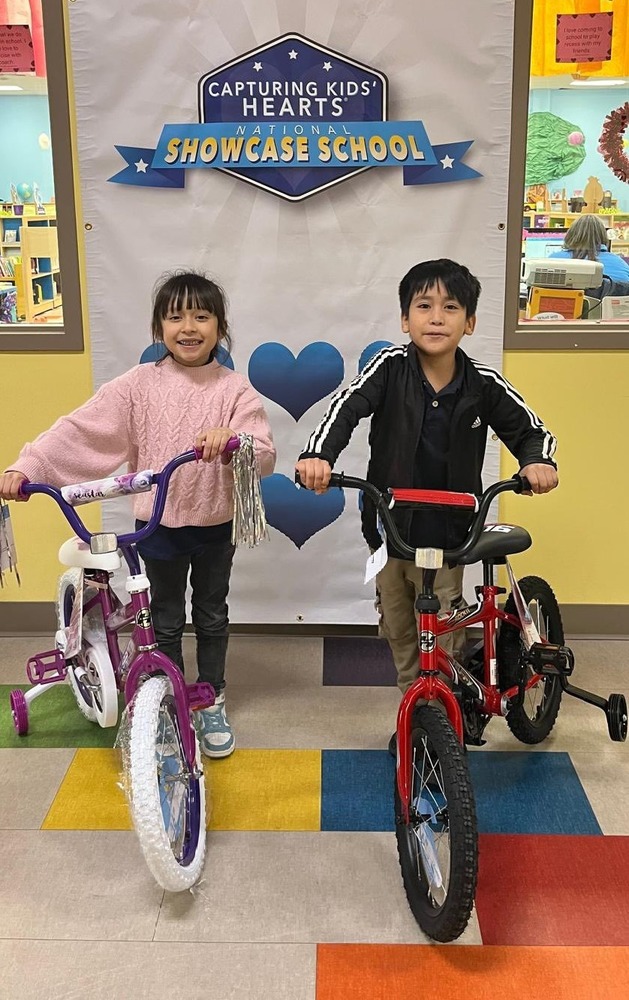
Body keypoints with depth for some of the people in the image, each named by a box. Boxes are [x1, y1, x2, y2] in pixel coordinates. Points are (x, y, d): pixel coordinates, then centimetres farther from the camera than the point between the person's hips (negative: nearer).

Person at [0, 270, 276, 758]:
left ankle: (212, 703, 35)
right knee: (165, 622, 14)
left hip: (215, 525, 0)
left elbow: (265, 456, -18)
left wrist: (232, 441, -39)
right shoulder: (141, 383, -7)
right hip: (158, 524, 0)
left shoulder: (234, 389, -8)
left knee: (212, 616, 16)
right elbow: (80, 429, -12)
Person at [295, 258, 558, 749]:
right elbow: (347, 406, -25)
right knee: (399, 632, 18)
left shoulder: (484, 384, -9)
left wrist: (538, 461, -21)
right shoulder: (390, 367, -11)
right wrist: (319, 455, -44)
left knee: (442, 640, 5)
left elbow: (530, 429, 1)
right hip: (388, 529, 2)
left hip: (447, 537, -1)